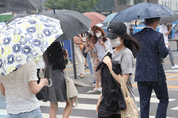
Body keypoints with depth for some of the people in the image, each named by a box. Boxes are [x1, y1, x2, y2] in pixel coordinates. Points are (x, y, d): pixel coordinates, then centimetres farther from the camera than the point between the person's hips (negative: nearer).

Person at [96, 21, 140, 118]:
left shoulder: (126, 54, -11)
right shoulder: (111, 53, 12)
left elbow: (122, 81, -20)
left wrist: (109, 64, -14)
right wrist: (101, 96, 16)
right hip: (108, 101, 7)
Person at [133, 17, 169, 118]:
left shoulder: (136, 36, 4)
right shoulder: (158, 36, -11)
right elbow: (164, 54, -13)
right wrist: (166, 48, 7)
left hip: (141, 75, 5)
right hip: (156, 75, -4)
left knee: (144, 103, 8)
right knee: (164, 100, 11)